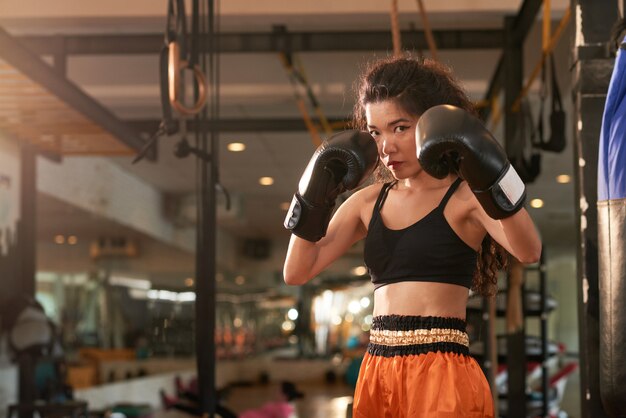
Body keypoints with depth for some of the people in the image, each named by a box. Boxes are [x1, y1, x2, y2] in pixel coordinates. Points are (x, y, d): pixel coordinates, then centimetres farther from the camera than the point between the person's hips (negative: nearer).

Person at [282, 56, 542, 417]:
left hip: (442, 374, -5)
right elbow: (297, 272, 8)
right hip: (377, 374, 6)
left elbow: (529, 251, -22)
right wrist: (316, 195, 1)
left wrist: (489, 172, -29)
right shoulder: (368, 201, 11)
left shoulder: (466, 195, -4)